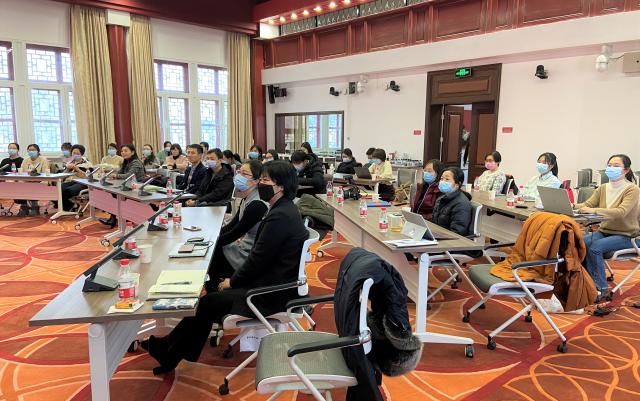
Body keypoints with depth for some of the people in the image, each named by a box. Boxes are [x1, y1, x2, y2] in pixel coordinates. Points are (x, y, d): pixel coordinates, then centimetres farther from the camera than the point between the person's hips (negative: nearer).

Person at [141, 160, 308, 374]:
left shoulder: (280, 216, -24)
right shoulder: (285, 210, 9)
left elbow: (258, 259, -21)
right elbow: (260, 255, 13)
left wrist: (233, 281, -5)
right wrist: (235, 278, 8)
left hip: (271, 294, -9)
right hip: (273, 282, 9)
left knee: (206, 303, -2)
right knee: (212, 294, 9)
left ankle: (170, 353, 18)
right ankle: (171, 349, 19)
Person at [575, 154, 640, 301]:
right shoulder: (603, 188, 9)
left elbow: (621, 212, -27)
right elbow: (587, 205, -1)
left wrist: (594, 210, -40)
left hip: (625, 235, -5)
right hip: (604, 231, 5)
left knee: (595, 247, -30)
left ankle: (601, 288, -15)